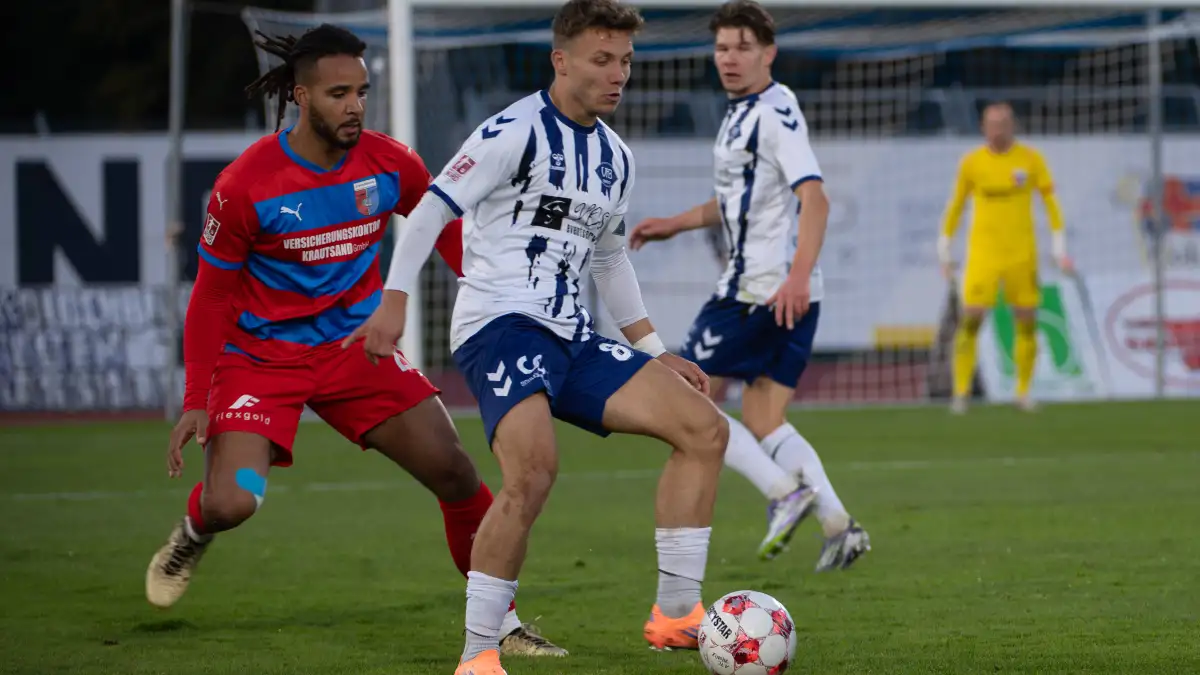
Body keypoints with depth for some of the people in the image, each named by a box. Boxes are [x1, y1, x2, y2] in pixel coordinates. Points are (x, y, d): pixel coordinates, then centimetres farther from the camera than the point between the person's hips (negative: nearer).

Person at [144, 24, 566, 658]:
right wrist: (197, 400, -12)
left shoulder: (391, 165, -8)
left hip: (357, 346, 3)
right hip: (263, 357, -3)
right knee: (230, 504, -21)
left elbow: (445, 230, 11)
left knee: (455, 473, -7)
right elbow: (212, 296, -9)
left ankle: (501, 622, 10)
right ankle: (190, 537, 19)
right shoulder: (245, 185, -18)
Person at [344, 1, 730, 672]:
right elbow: (434, 207, -9)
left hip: (572, 339, 8)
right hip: (501, 325, -8)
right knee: (535, 467, -32)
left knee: (705, 427, -1)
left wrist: (654, 351, 25)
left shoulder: (615, 156, 17)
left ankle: (675, 613, 3)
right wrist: (395, 302, -17)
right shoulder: (518, 131, -7)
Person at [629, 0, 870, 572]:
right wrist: (675, 224, 26)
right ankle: (838, 525, -2)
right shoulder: (743, 113, 17)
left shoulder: (775, 113, -13)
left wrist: (798, 275, -36)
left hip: (761, 290, -10)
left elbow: (813, 198, -25)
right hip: (760, 287, 10)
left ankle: (785, 491, -9)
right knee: (763, 424, 9)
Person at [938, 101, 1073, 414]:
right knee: (971, 318, -11)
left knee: (1027, 322, 1)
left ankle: (1023, 392, 14)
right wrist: (944, 251, 11)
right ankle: (961, 393, -5)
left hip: (1021, 253, 1)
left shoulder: (1031, 159, 1)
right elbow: (956, 206, 11)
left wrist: (1059, 249, -2)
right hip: (983, 254, -1)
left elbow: (1050, 201, 4)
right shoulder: (971, 163, 1)